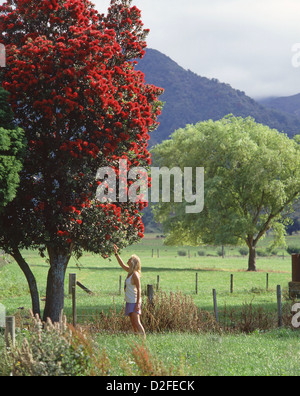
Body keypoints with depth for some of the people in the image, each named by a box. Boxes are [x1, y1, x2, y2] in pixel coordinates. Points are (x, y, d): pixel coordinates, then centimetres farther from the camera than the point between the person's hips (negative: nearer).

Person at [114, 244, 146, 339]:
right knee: (133, 323, 9)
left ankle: (144, 338, -16)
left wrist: (138, 303, -22)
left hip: (134, 301, -9)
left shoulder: (135, 274, -16)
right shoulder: (130, 272, 9)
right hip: (130, 301, 9)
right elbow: (122, 264, 26)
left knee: (136, 322, -14)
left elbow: (139, 289, -19)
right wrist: (116, 253, 24)